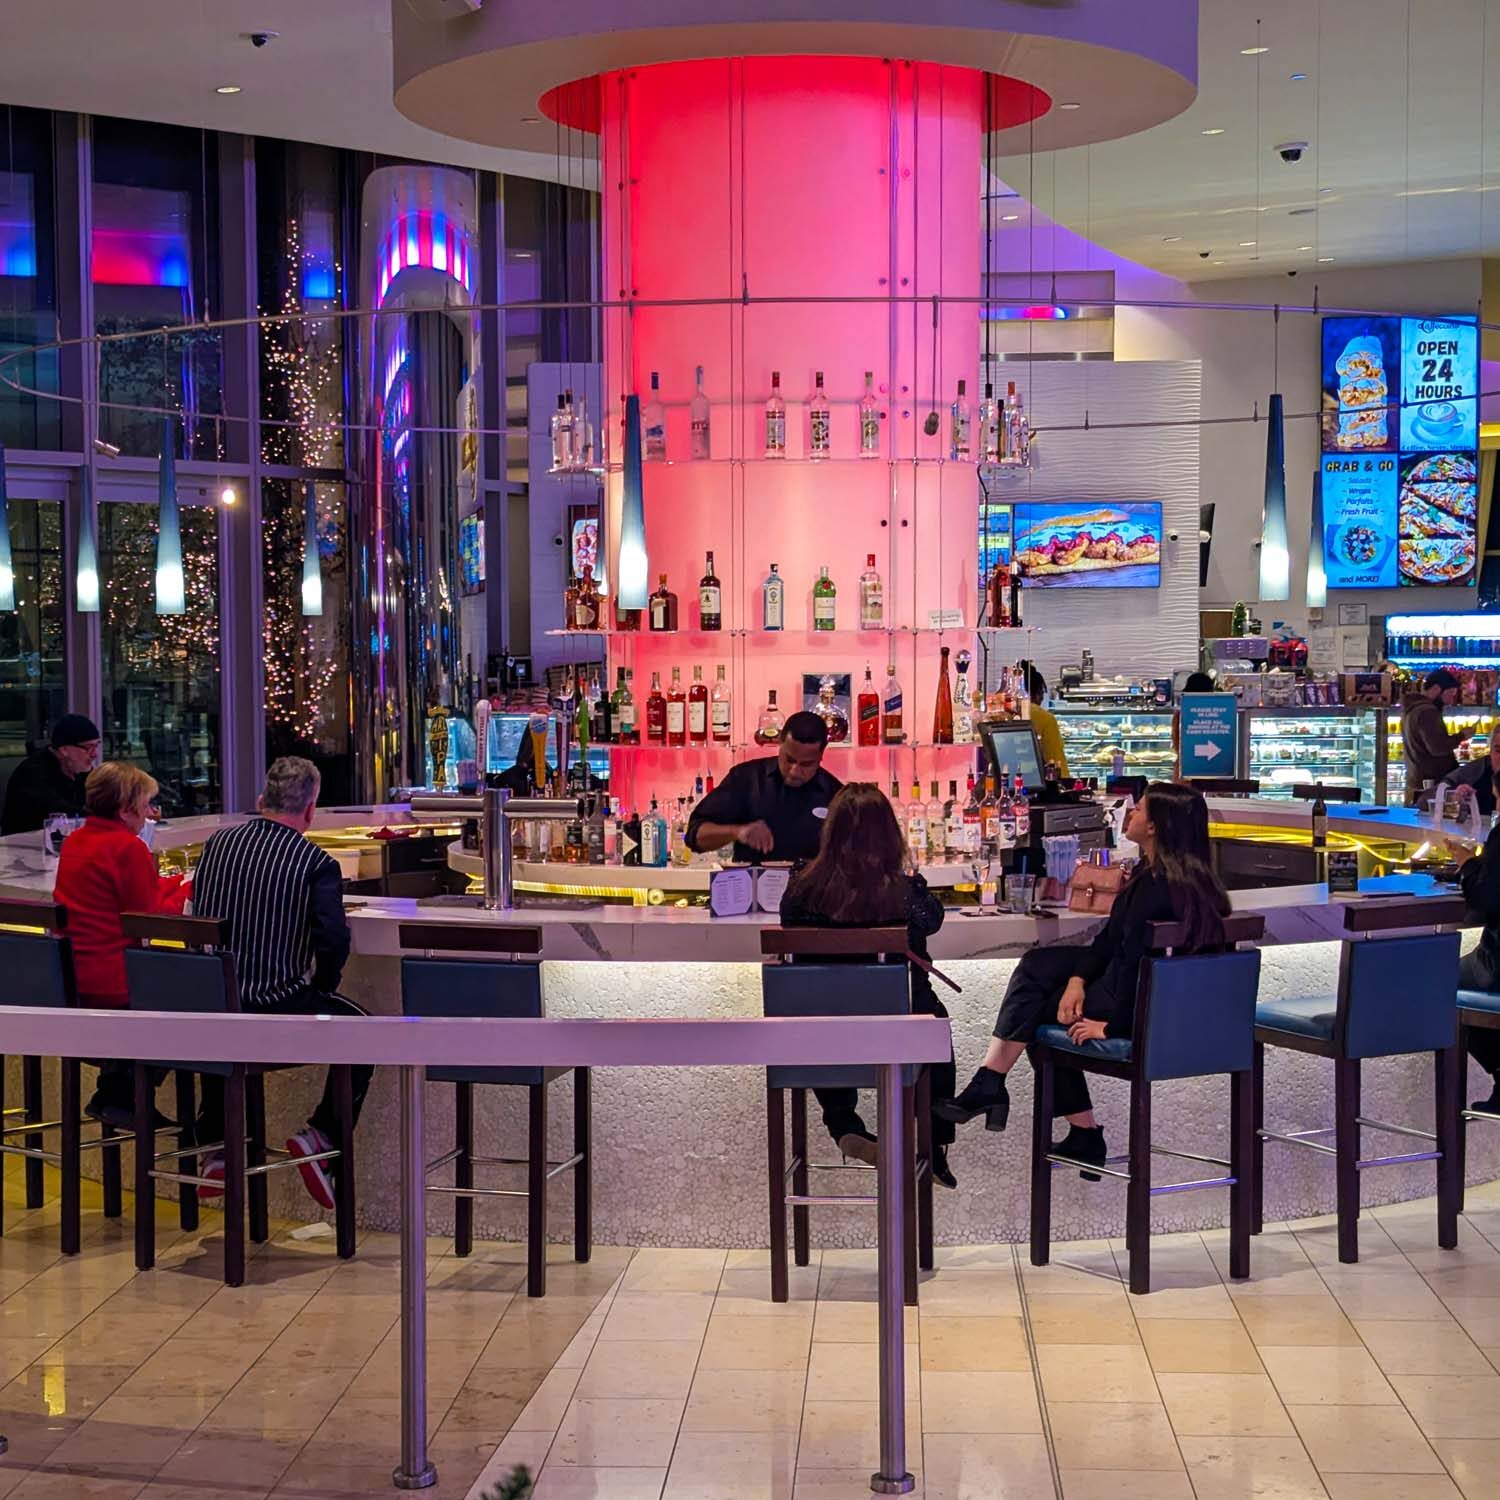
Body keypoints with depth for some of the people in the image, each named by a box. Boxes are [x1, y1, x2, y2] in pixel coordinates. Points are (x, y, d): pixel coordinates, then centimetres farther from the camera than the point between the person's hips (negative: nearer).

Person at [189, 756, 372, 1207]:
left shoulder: (218, 843, 6)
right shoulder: (316, 862, -9)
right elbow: (333, 937, -20)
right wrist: (323, 988, 0)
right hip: (278, 1008, -5)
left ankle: (214, 1147, 32)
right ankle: (320, 1135, 7)